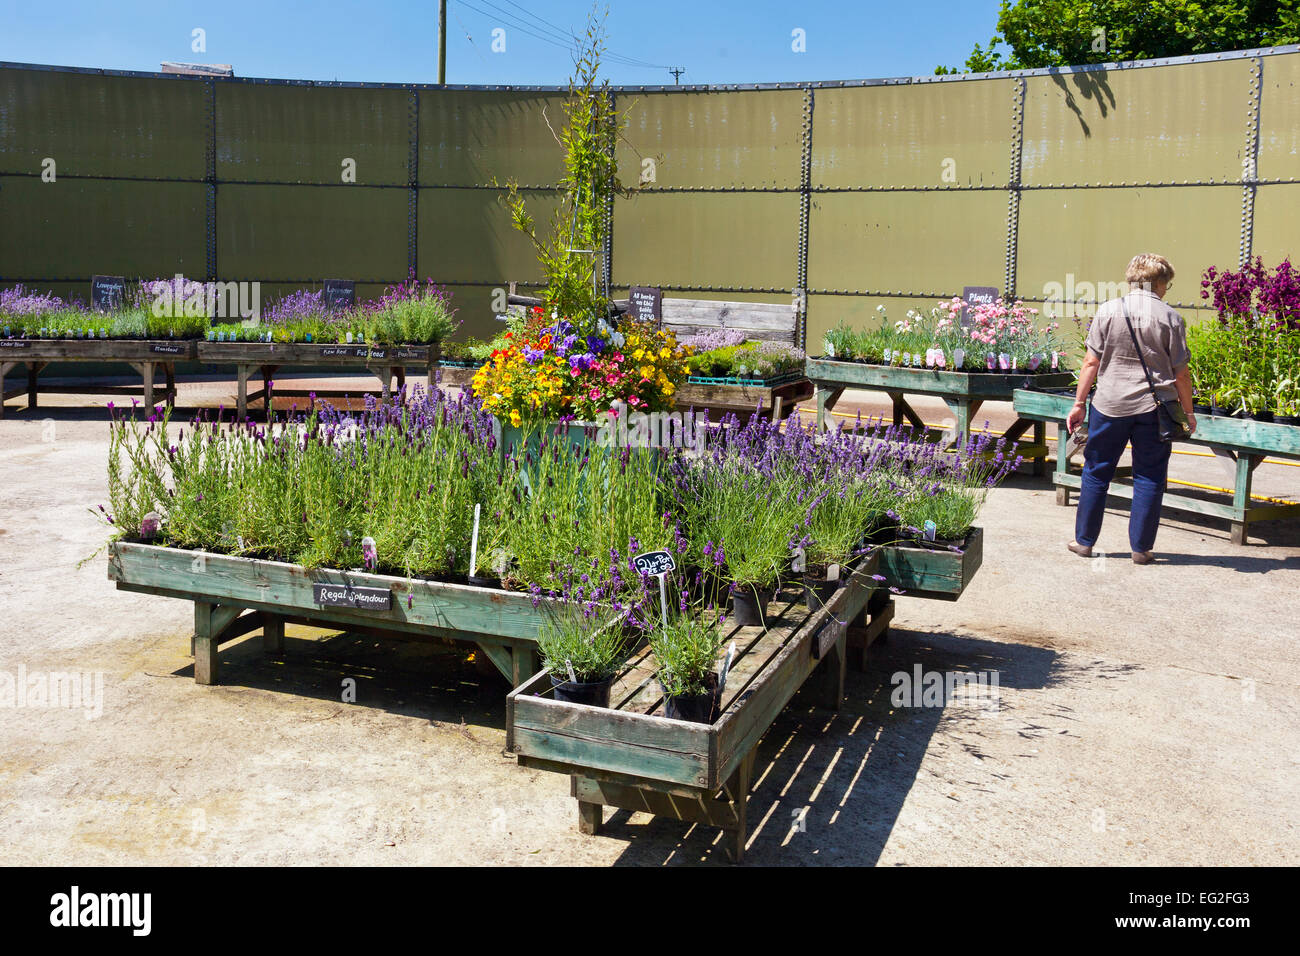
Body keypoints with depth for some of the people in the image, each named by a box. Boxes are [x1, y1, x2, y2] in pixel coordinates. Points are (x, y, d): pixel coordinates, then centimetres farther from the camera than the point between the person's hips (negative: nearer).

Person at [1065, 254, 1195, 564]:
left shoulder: (1108, 311, -2)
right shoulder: (1170, 318, -4)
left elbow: (1092, 362, -3)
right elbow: (1181, 373, -1)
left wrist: (1079, 403, 4)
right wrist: (1188, 411, 11)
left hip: (1110, 406, 1)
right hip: (1153, 409, -1)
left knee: (1096, 472, 12)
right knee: (1149, 478, 9)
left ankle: (1084, 540, 19)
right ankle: (1141, 548, 13)